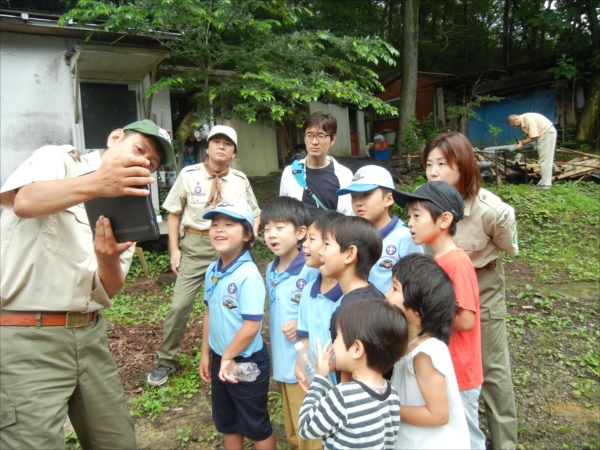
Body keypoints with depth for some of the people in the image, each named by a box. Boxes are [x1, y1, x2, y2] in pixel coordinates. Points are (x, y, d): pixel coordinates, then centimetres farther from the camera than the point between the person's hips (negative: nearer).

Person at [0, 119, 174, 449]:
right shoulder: (57, 159, -1)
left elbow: (111, 289, 1)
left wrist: (108, 258, -21)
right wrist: (95, 184, -43)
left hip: (89, 334, 6)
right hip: (26, 338, -5)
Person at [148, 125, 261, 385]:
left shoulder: (240, 180, 5)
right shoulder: (189, 175, -2)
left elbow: (255, 215, 15)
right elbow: (174, 213, 3)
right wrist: (174, 249, -2)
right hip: (195, 244, -2)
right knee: (180, 305, -3)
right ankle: (165, 361, 19)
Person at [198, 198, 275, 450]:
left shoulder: (248, 275, -25)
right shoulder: (212, 271, -2)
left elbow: (252, 325, -25)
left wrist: (229, 357, -14)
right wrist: (206, 354, 11)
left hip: (247, 362, -7)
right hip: (219, 359, 7)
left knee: (256, 425, 14)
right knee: (225, 421, 25)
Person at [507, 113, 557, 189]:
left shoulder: (528, 119, -25)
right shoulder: (523, 120, 4)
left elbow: (534, 136, -24)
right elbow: (530, 134, 9)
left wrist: (522, 143, -16)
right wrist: (522, 141, -6)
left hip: (548, 132, -10)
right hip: (543, 133, 10)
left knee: (545, 160, -8)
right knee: (543, 160, 12)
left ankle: (545, 183, -6)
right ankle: (545, 181, 18)